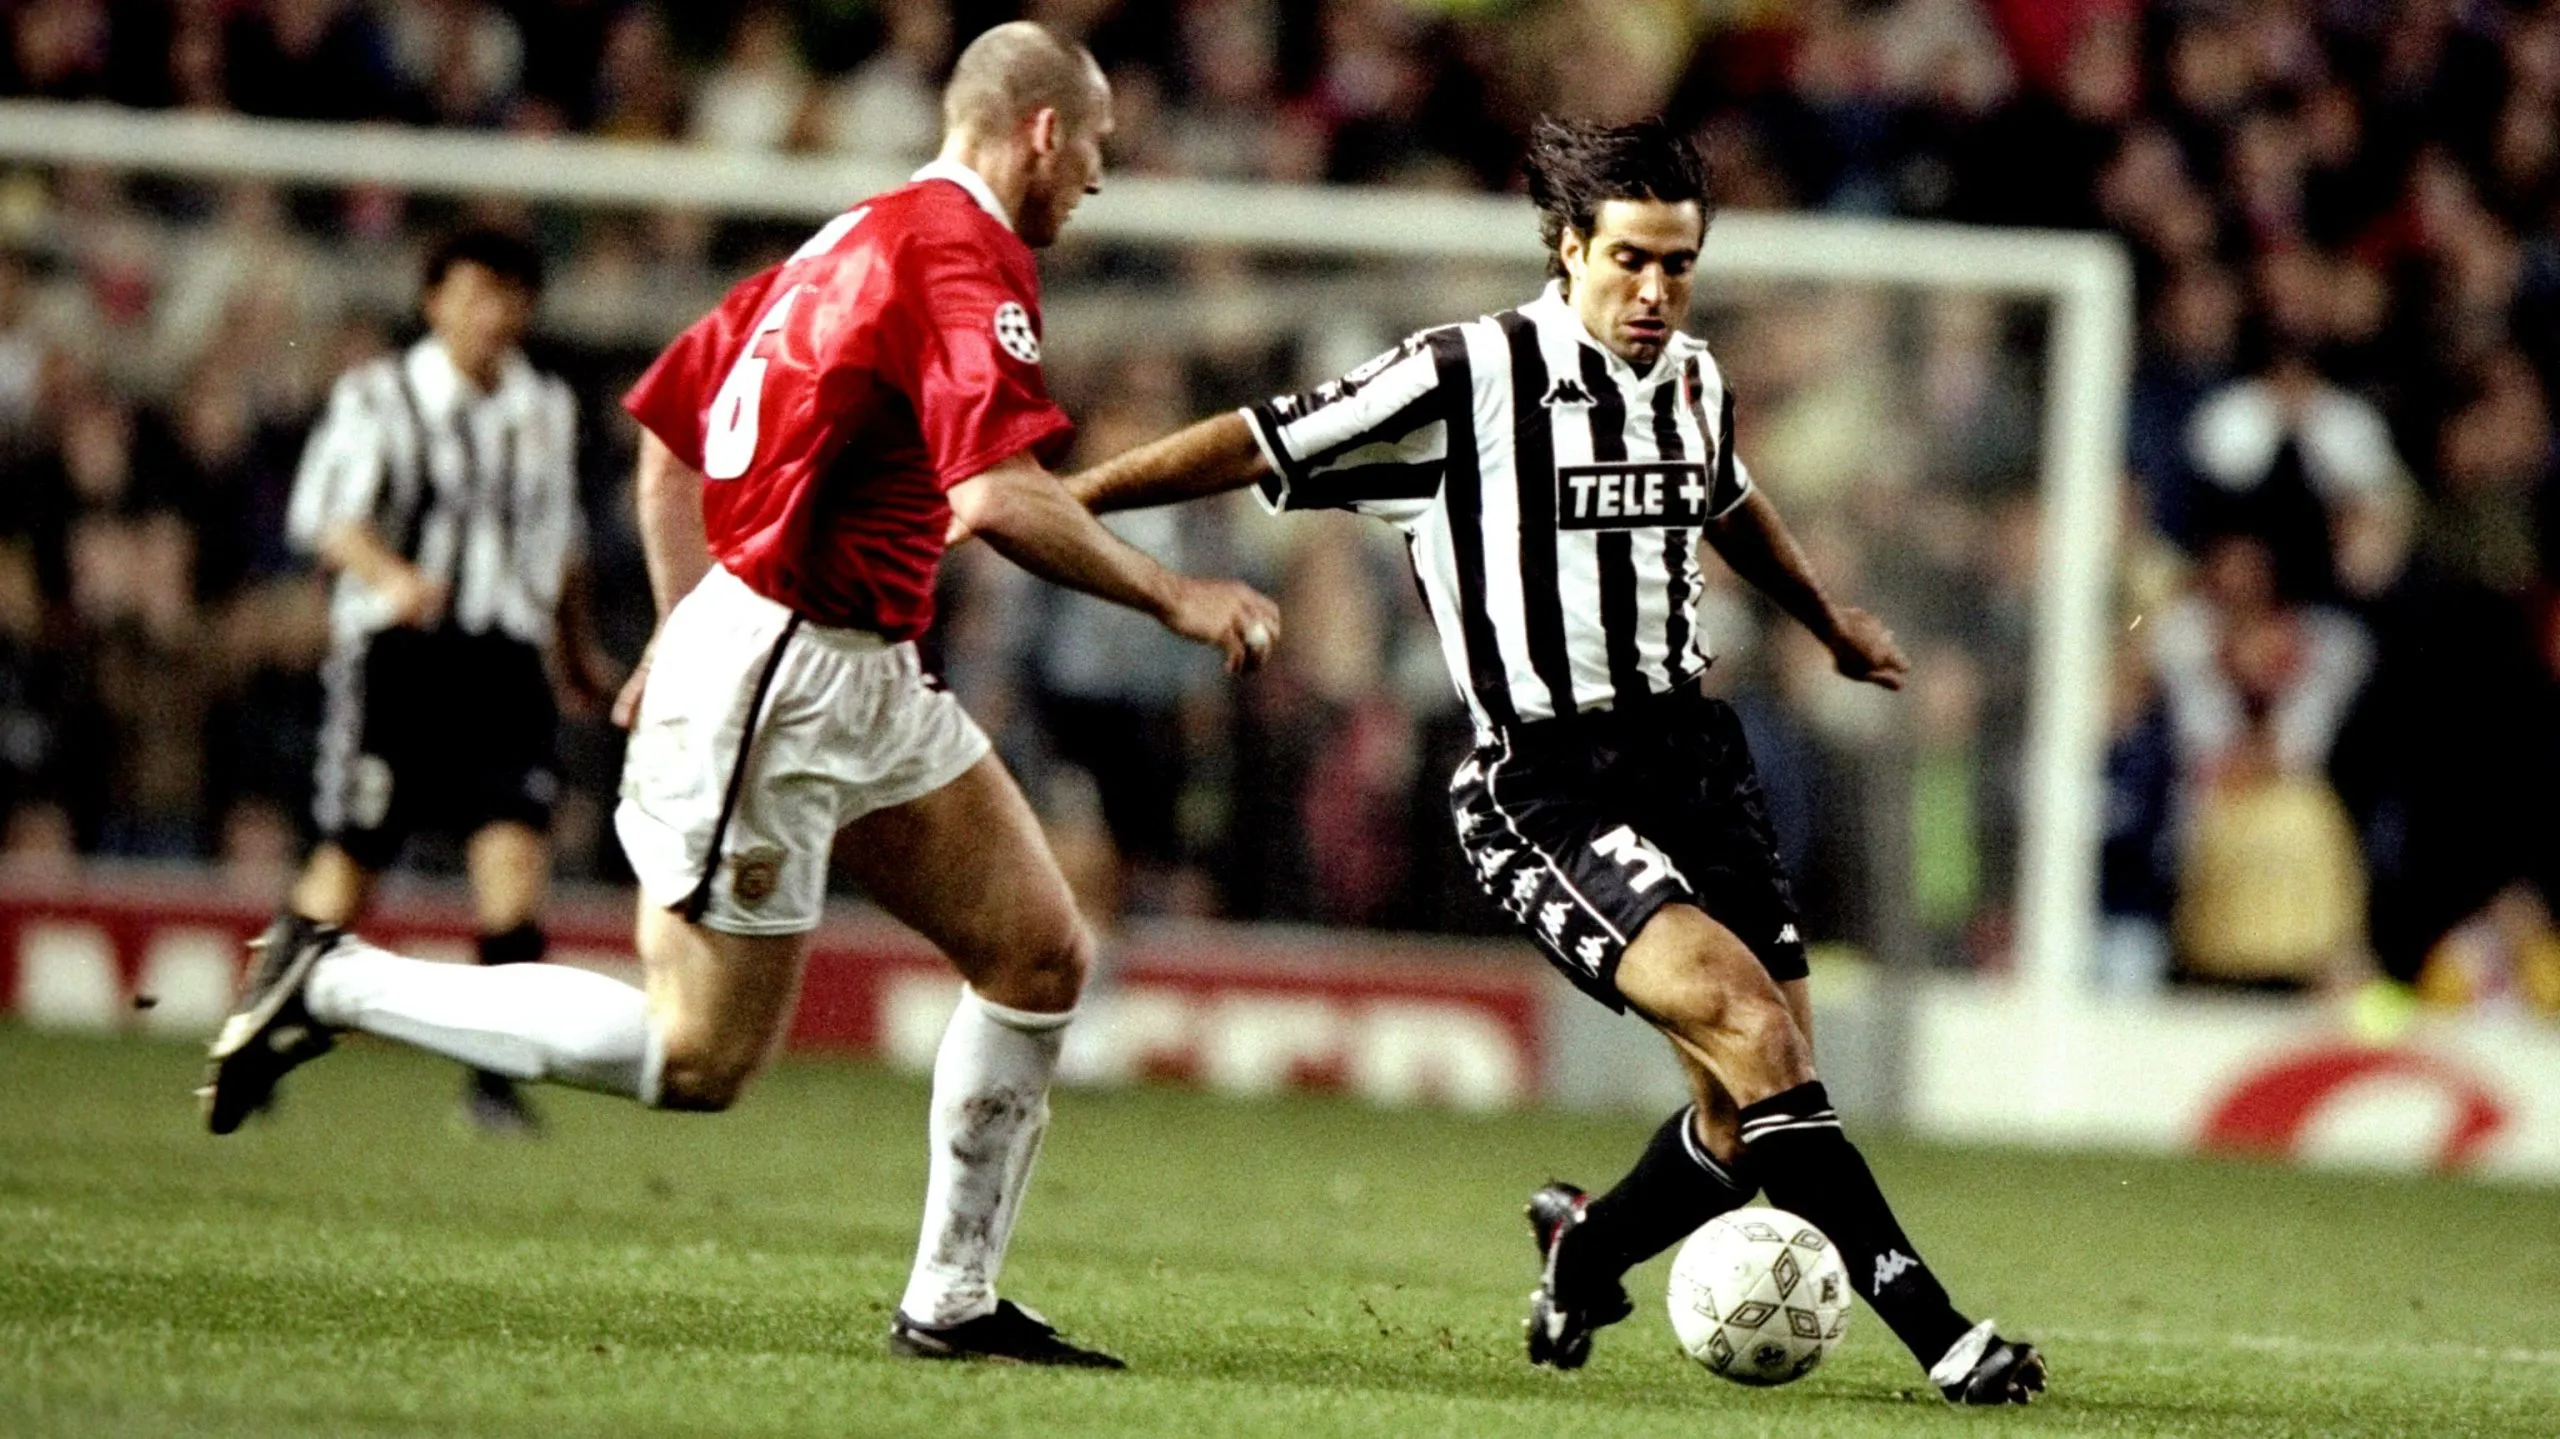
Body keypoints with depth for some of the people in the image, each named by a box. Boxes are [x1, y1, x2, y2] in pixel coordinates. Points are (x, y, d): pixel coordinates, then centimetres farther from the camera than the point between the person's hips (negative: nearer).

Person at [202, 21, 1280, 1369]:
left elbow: (669, 425, 19)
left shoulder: (860, 237, 15)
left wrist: (685, 630, 23)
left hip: (866, 686, 10)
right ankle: (336, 984, 2)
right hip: (781, 677, -10)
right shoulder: (963, 251, -14)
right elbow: (998, 496, -26)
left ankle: (950, 1302, 13)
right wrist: (1171, 596, -15)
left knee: (1041, 957, 8)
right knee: (698, 1058, -5)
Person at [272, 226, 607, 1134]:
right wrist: (392, 578, -33)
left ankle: (495, 1072, -11)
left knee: (516, 849, -13)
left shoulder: (547, 410, 14)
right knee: (351, 862, -1)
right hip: (394, 653, -4)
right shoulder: (379, 400, -2)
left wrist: (573, 648, 34)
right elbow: (325, 514, -15)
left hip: (504, 659, 4)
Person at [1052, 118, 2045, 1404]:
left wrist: (1830, 624, 49)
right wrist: (1050, 498, -2)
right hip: (1547, 790, -7)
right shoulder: (1468, 379, -9)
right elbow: (1262, 447, -4)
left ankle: (1587, 1250, 30)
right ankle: (1932, 1328, -24)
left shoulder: (1691, 381, 10)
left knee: (1755, 1117, 0)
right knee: (1748, 1019, -24)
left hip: (1690, 754, 7)